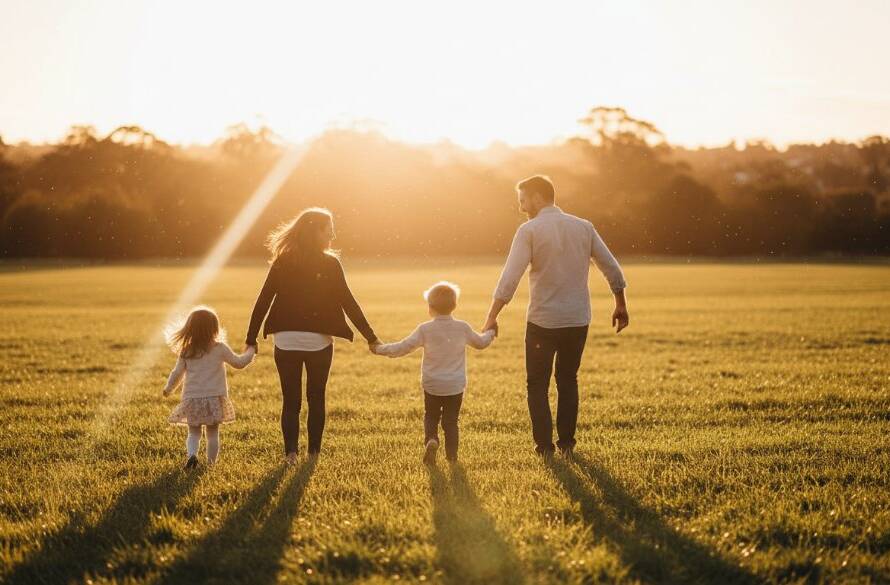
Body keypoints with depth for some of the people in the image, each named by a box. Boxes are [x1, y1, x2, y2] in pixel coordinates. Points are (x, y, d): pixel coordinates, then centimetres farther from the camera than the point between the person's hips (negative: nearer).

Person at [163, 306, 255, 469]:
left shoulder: (186, 352, 0)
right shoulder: (220, 348, -6)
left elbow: (177, 373, 7)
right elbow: (239, 362, 4)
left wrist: (168, 389, 25)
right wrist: (250, 352, 24)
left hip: (192, 399, 1)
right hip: (214, 398, -1)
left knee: (193, 432, 9)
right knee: (213, 433, 12)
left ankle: (191, 454, -16)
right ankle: (211, 462, 14)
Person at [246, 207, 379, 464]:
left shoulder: (282, 263, 2)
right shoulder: (330, 264, -6)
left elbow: (262, 302, 1)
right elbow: (349, 303, -7)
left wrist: (251, 339, 6)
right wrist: (371, 337, -2)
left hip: (286, 341, 2)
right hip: (318, 342, -2)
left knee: (290, 400, 8)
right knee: (316, 398, 14)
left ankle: (291, 451, -5)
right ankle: (314, 451, 15)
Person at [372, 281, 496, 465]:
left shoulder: (425, 329, -12)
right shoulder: (463, 328, -5)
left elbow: (403, 347, -11)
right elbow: (481, 342, 11)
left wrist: (380, 349, 2)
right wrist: (490, 333, 33)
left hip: (432, 385, -1)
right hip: (455, 386, 1)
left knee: (430, 417, 16)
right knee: (451, 421, 11)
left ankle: (431, 440, -10)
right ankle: (452, 455, 8)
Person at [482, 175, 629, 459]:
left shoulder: (529, 231, -9)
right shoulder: (583, 227, 4)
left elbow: (509, 279, -17)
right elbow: (612, 269, 7)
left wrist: (491, 317, -14)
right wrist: (621, 306, 19)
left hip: (542, 321, -4)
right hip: (578, 320, 4)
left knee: (537, 385, 10)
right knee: (568, 381, 20)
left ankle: (545, 446, 5)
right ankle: (566, 443, 19)